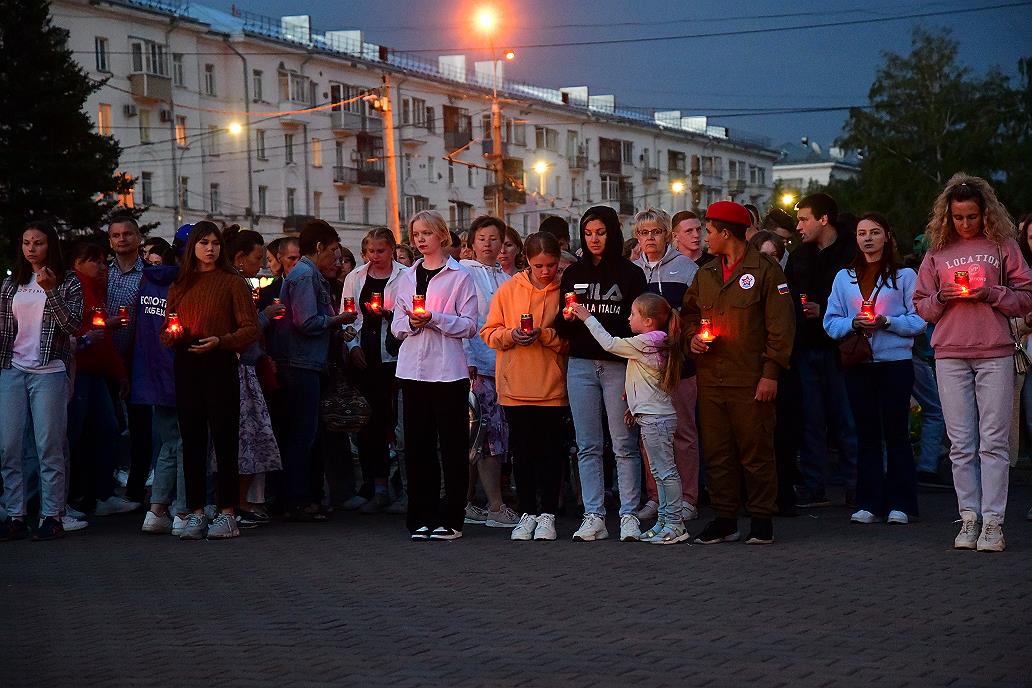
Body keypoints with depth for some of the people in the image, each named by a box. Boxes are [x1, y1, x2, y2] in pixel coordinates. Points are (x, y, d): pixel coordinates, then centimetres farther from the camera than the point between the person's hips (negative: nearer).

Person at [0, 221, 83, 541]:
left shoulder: (67, 282, 3)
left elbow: (73, 325, -9)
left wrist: (50, 291, -17)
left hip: (49, 372, -4)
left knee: (49, 446, -5)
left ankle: (52, 516, -1)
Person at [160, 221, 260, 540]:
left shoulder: (232, 282, 3)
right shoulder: (179, 285, 16)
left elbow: (251, 329, -2)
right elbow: (165, 332, 19)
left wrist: (220, 341, -16)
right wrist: (172, 335, -4)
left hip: (220, 366, -4)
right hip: (186, 367, 4)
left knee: (224, 439, -4)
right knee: (192, 440, 4)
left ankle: (227, 513, -1)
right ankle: (196, 513, 8)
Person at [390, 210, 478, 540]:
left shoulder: (460, 276, 1)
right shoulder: (407, 277, 15)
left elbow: (469, 325, -4)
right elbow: (396, 326, 14)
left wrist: (434, 319, -16)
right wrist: (411, 322, -8)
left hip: (448, 370, -4)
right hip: (414, 369, 4)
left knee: (453, 445, -2)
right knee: (418, 444, 4)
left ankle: (451, 519, 2)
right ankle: (422, 517, 10)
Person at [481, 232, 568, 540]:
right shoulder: (509, 289, 3)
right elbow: (489, 332, 5)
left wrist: (544, 335, -16)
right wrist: (511, 336, -14)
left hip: (552, 385, -1)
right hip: (516, 385, 1)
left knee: (550, 451, 2)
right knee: (522, 451, 7)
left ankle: (547, 515, 11)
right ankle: (528, 512, 17)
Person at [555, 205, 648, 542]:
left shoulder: (630, 273, 3)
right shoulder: (574, 274, 13)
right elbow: (560, 326, 17)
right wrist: (567, 319, -7)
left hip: (619, 365, -3)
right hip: (581, 365, 3)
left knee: (625, 445, -4)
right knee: (587, 446, 3)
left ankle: (629, 515, 1)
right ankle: (593, 517, 6)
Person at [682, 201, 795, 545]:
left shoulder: (765, 270, -4)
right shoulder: (706, 274, 15)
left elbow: (780, 326, -7)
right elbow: (689, 312, 28)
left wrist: (771, 373, -12)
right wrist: (692, 335, 6)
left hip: (750, 380, -6)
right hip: (711, 378, 6)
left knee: (756, 452, -1)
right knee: (717, 452, 7)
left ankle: (762, 520, 7)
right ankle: (724, 519, 15)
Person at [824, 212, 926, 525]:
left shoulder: (904, 276, 4)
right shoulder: (844, 277, 14)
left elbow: (918, 320, -3)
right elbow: (831, 322, 8)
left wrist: (887, 322, -17)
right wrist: (853, 323, -11)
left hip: (896, 362, -3)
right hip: (858, 366, 3)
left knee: (896, 433, -2)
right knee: (867, 434, 5)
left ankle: (900, 504, 2)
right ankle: (869, 504, 8)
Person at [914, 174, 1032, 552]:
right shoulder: (938, 251, 13)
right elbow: (921, 305, 15)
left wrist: (990, 293, -10)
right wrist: (943, 297, -5)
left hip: (995, 354, -2)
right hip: (950, 356, 2)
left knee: (994, 441, -3)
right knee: (961, 443, 2)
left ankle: (993, 521, -2)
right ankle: (969, 518, 6)